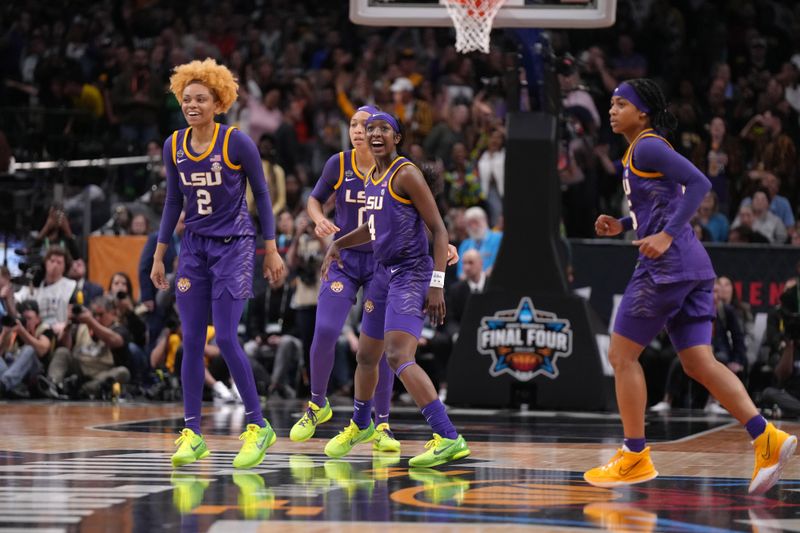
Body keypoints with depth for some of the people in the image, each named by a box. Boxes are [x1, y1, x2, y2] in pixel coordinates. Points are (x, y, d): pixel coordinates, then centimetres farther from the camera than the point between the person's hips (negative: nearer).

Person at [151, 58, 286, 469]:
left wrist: (271, 249, -3)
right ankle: (192, 433, 6)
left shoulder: (237, 143, -12)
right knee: (191, 340, 1)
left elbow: (261, 194, -3)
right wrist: (159, 255, 12)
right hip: (194, 247, 5)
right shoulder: (174, 146, 2)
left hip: (234, 246, -5)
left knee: (226, 338, -11)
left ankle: (258, 427, 0)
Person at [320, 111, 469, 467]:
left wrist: (437, 284, -22)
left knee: (399, 357, -24)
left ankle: (448, 438, -31)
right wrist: (337, 245, 17)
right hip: (384, 274, 9)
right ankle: (360, 425, 49)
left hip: (410, 276, -9)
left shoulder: (406, 174, -13)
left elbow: (439, 230, -15)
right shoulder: (371, 179, 13)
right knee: (366, 355, 23)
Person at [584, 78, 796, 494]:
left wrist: (666, 236, -25)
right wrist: (621, 225, 20)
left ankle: (635, 456, 4)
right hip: (692, 268, 10)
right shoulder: (638, 152, 22)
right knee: (698, 363, 4)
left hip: (667, 265, -10)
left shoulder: (648, 146, -8)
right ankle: (766, 438, -9)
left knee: (622, 354, 0)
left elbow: (699, 183, -19)